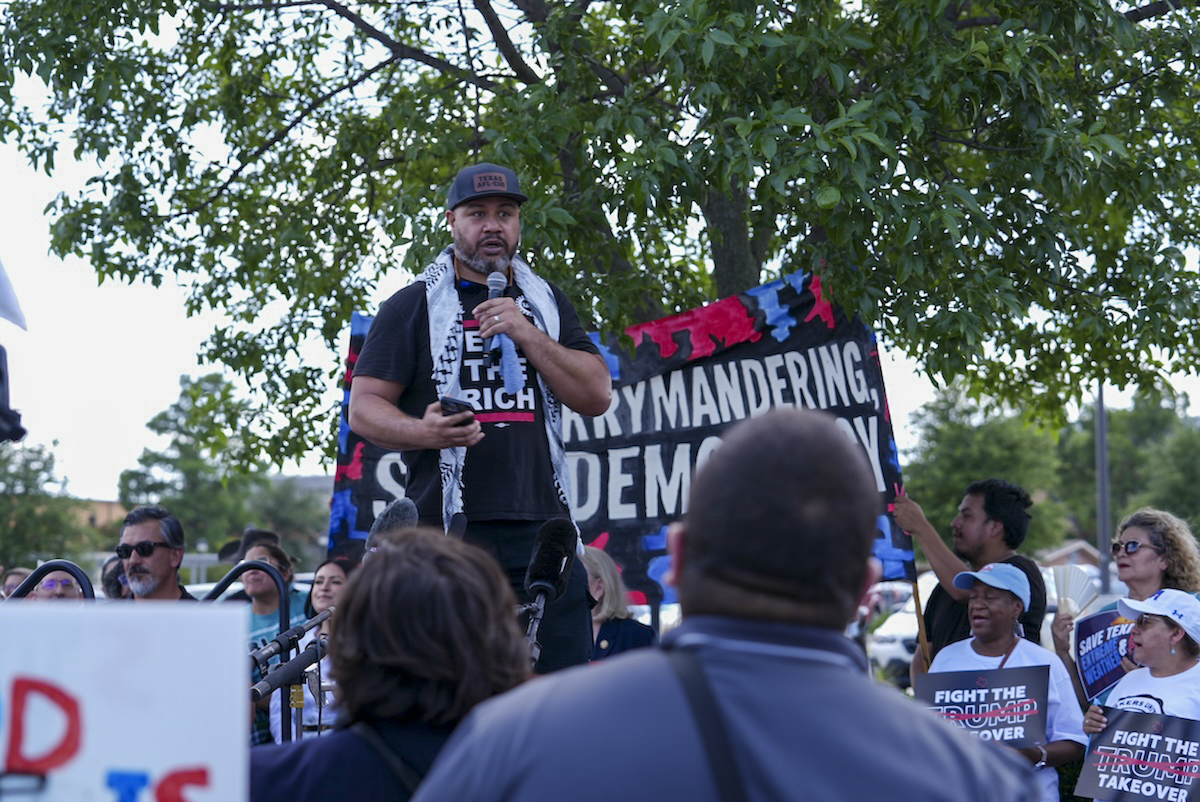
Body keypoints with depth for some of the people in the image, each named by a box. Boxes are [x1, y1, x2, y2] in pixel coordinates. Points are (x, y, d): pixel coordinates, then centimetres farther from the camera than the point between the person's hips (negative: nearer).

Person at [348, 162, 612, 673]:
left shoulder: (547, 303, 18)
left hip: (540, 528, 3)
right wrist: (423, 432, -17)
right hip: (446, 529, -3)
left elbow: (596, 397, 8)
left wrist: (525, 334, -4)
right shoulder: (412, 307, 8)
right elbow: (363, 407, 4)